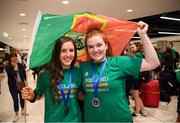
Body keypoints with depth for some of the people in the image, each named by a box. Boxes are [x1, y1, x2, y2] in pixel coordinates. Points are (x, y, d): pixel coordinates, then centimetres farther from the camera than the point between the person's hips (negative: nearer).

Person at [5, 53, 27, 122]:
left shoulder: (20, 65, -4)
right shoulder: (8, 67, -10)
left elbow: (24, 74, 5)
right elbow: (11, 74, -26)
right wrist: (15, 67, -24)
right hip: (13, 86, -2)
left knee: (22, 98, 15)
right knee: (15, 100, 1)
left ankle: (23, 110, 38)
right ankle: (16, 114, 18)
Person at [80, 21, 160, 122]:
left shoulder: (118, 62, -11)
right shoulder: (83, 67, -3)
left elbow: (153, 63, -14)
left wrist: (143, 35, -18)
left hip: (120, 118, -1)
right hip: (90, 118, 2)